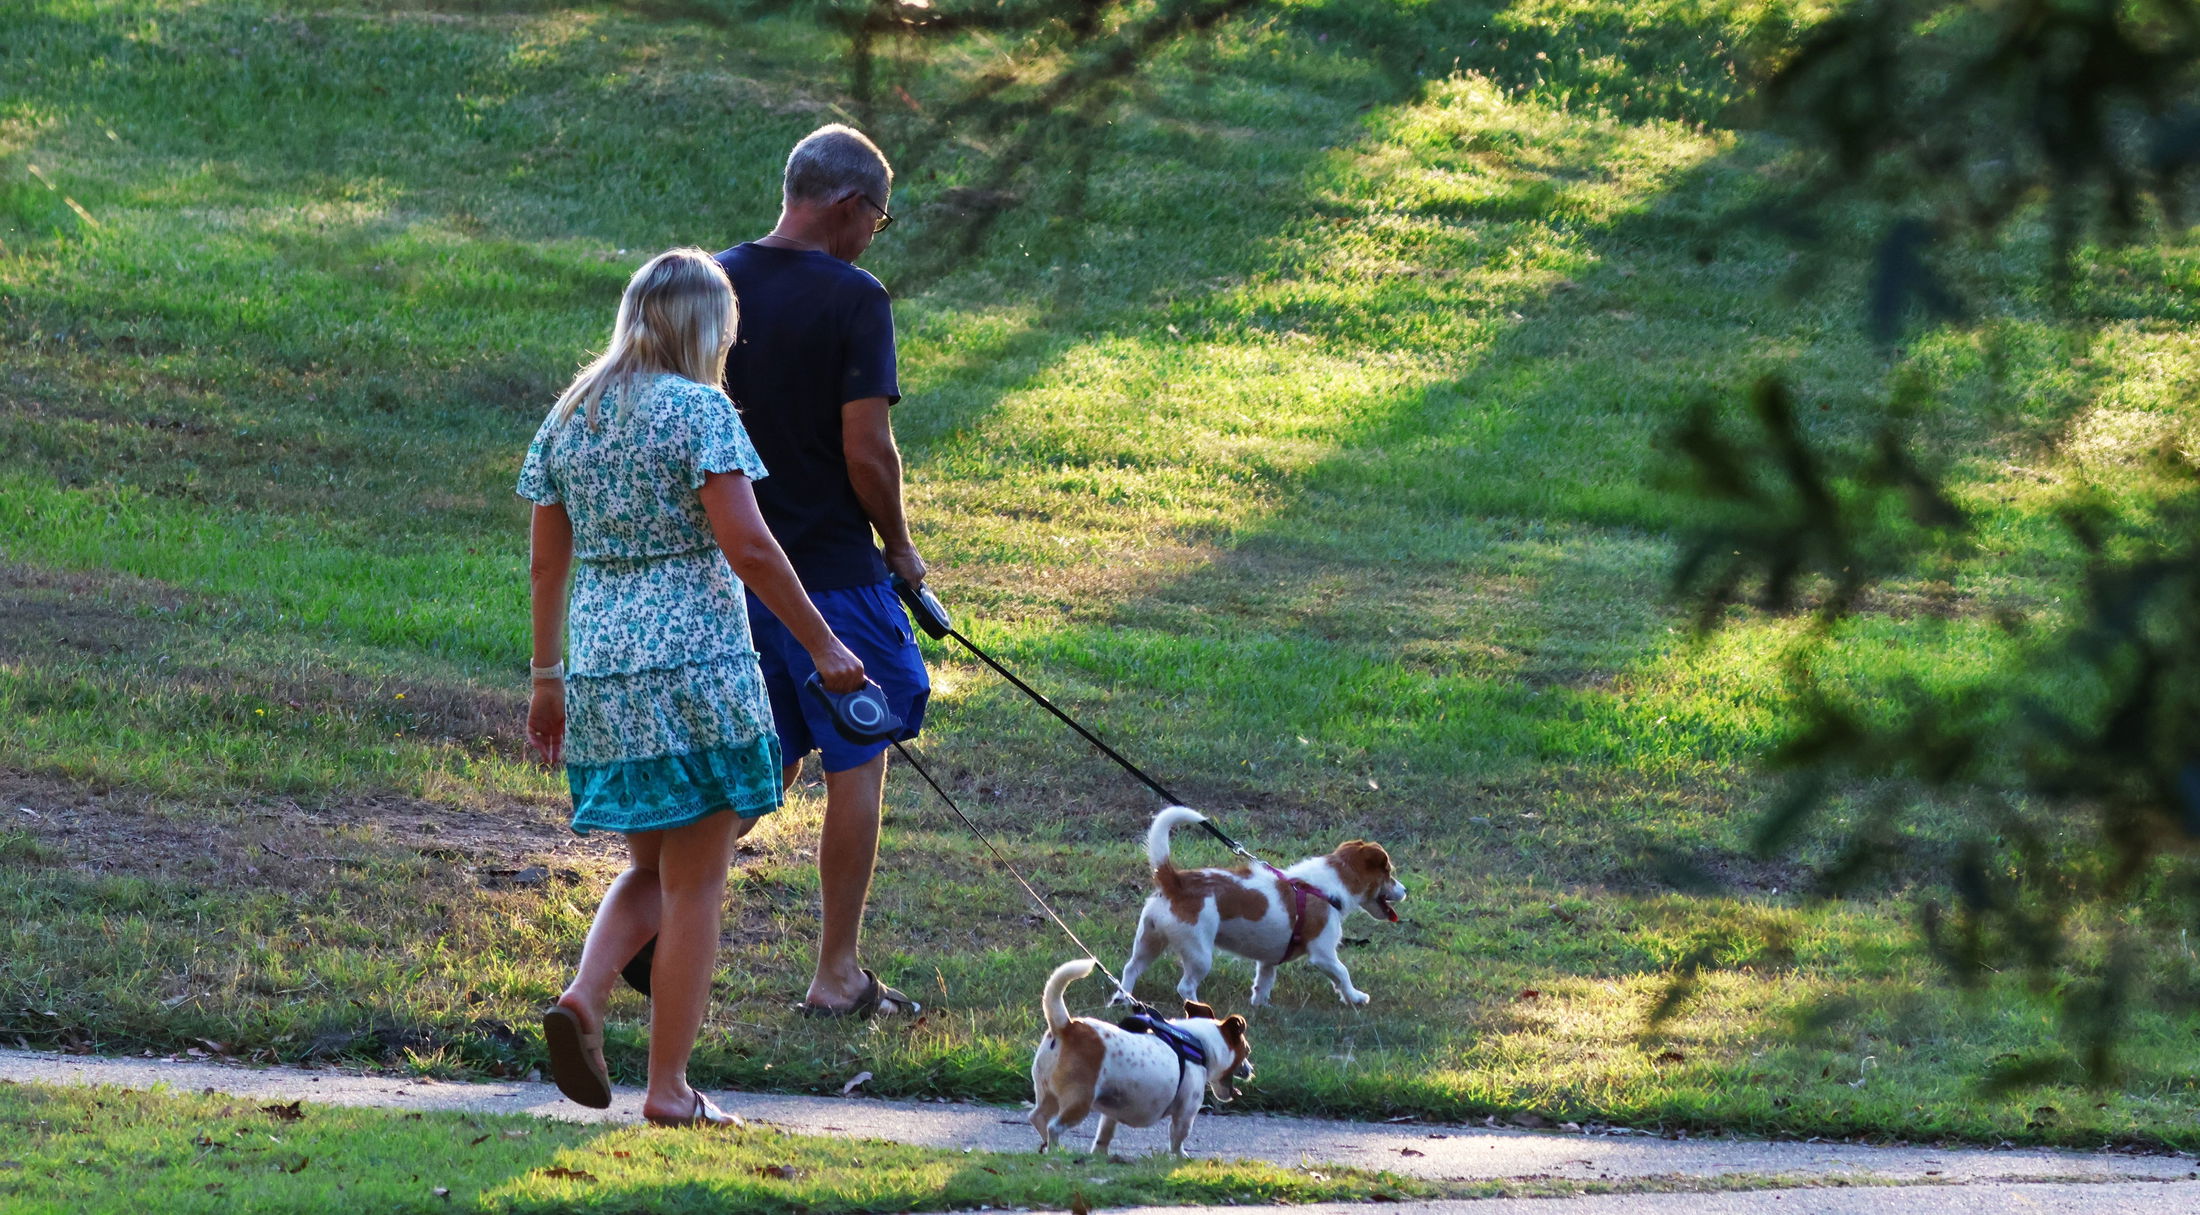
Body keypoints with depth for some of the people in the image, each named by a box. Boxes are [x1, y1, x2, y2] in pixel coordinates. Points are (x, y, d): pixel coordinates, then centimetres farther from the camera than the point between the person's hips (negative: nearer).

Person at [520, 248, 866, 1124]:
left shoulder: (568, 417, 10)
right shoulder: (698, 410, -8)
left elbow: (546, 563, 13)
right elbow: (747, 547, -15)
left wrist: (547, 678, 21)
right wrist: (821, 644, -7)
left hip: (600, 673, 6)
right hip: (695, 665, -6)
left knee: (655, 868, 20)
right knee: (695, 884, 3)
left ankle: (584, 996, -5)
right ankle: (669, 1087, 4)